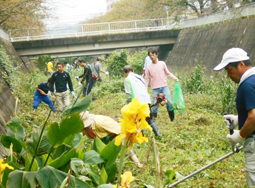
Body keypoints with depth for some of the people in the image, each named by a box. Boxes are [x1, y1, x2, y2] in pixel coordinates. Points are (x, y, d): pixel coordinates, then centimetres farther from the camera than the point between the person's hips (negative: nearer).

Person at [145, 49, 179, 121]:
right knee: (155, 105, -3)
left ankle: (172, 119, 9)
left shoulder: (162, 63, 4)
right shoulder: (149, 67, 2)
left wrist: (175, 78, -1)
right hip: (155, 89, -1)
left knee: (170, 103, -4)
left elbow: (168, 73, 12)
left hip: (164, 86, 1)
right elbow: (147, 79, 8)